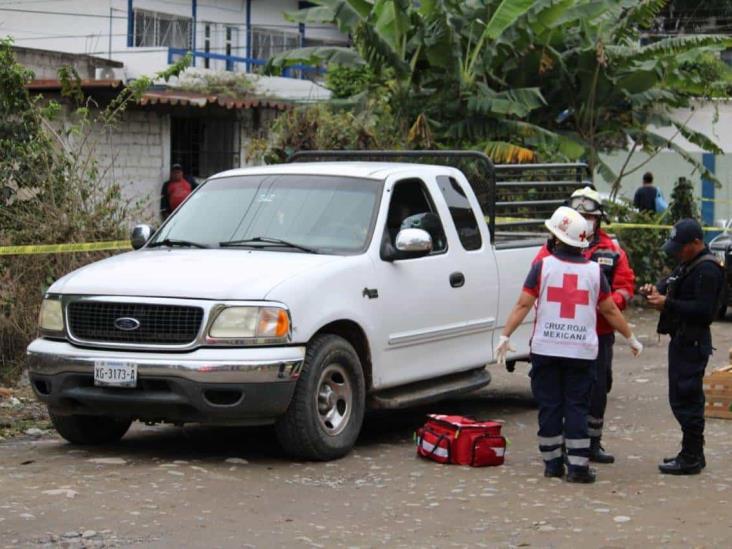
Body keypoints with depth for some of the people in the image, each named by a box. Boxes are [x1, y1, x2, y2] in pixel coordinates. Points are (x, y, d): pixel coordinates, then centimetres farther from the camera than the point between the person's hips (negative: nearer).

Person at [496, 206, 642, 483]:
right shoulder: (594, 271, 3)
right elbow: (610, 310, 10)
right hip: (582, 350, 1)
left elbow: (523, 305, -6)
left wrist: (505, 336, -2)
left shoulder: (543, 266, -2)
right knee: (577, 407, 3)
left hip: (546, 349, -1)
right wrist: (631, 338, 21)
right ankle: (578, 466, -2)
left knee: (549, 406, 7)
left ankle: (553, 463, 12)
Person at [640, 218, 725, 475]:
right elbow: (672, 280, 25)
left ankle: (691, 458, -3)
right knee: (681, 398, 16)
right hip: (683, 340, 11)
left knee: (686, 400, -9)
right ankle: (692, 454, 25)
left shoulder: (707, 270, -17)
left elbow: (703, 310, -24)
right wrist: (656, 289, 3)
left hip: (693, 343, -11)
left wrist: (667, 304, -23)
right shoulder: (688, 264, 16)